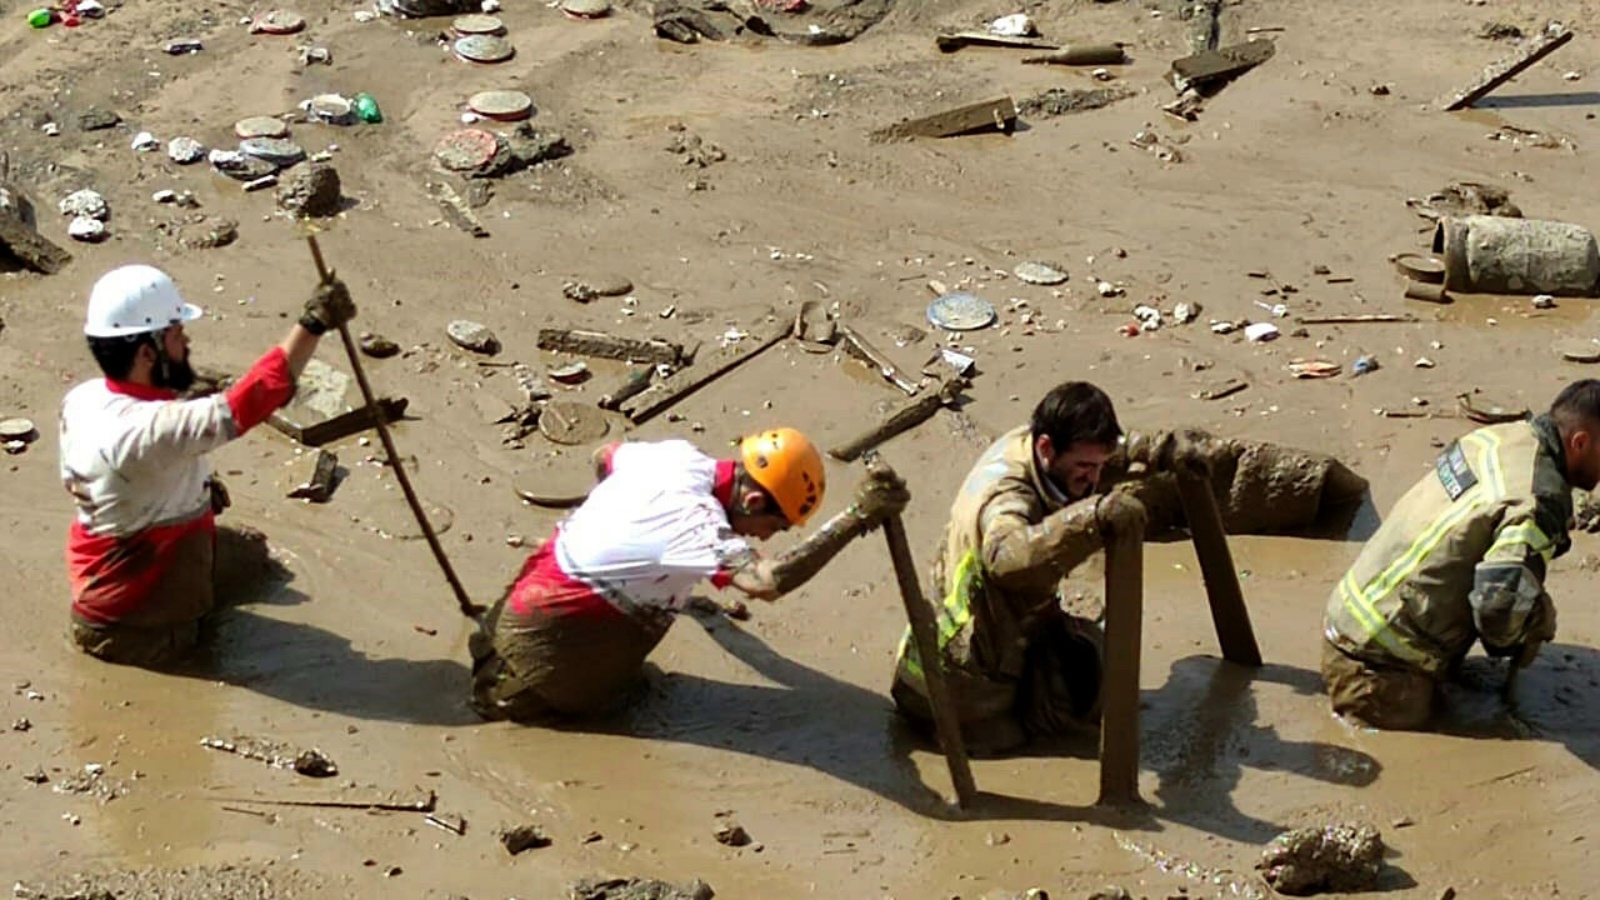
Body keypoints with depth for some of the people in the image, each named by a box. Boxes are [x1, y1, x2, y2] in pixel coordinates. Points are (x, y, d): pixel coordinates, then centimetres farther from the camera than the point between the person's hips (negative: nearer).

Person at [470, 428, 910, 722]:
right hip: (547, 632, -9)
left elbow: (604, 456, 15)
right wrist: (858, 517, -54)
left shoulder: (677, 456, -7)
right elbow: (768, 581, -52)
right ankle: (503, 681, 12)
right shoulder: (697, 522, -35)